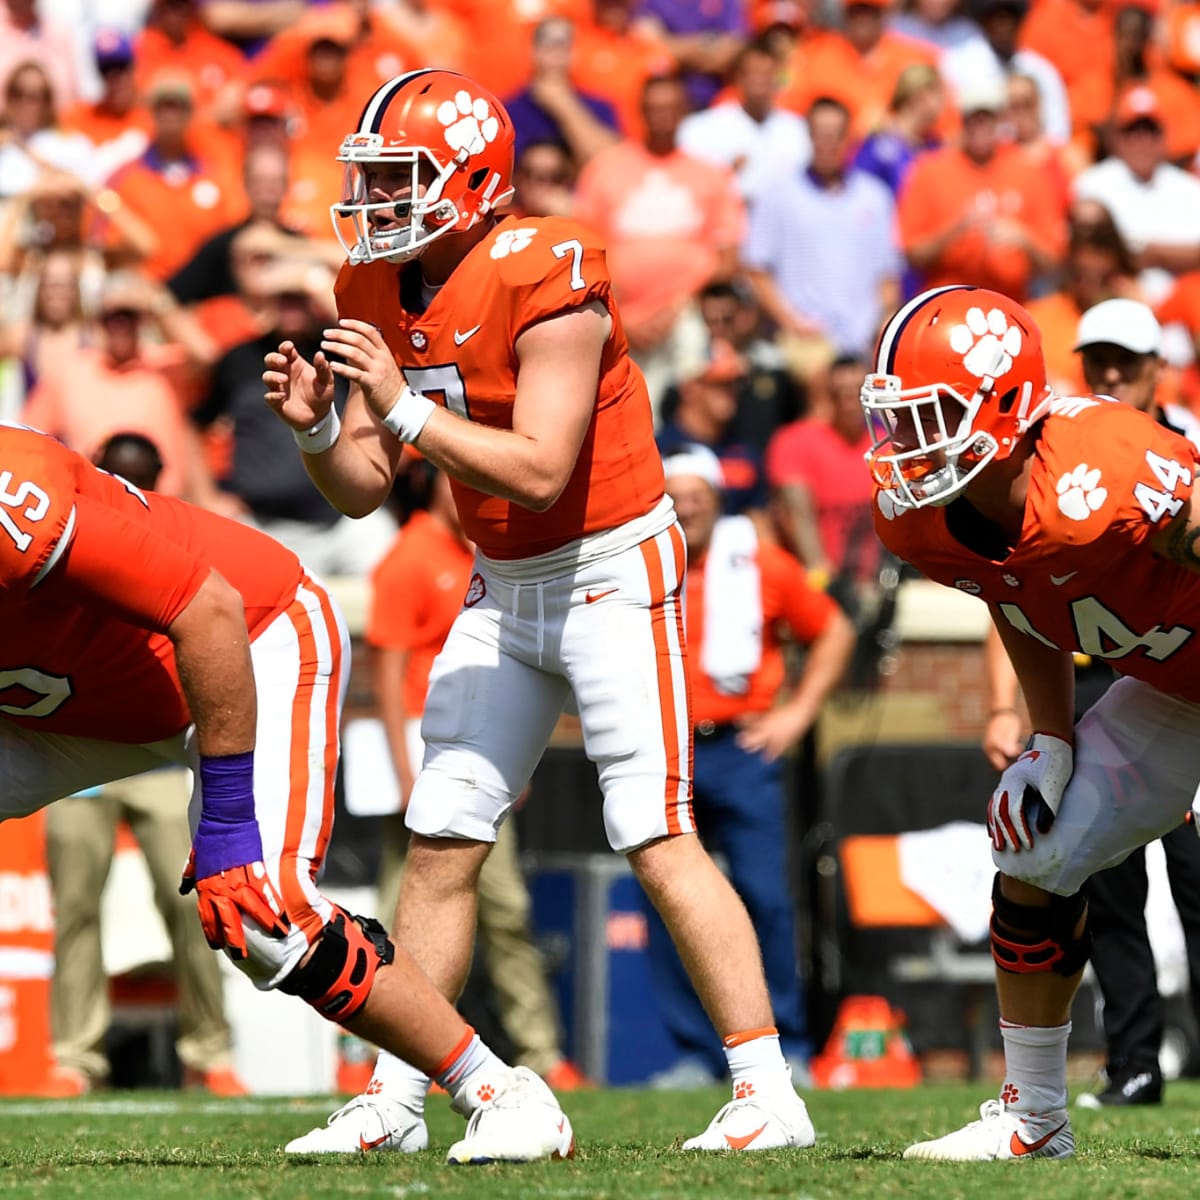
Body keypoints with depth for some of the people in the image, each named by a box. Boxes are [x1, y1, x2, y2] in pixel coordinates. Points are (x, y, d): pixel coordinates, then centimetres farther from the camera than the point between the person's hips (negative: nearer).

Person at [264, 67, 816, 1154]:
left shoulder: (546, 279, -21)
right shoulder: (380, 298, 2)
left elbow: (540, 472, -27)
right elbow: (363, 489, 6)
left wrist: (405, 409, -30)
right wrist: (316, 429, -14)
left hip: (612, 573, -7)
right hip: (504, 586, 7)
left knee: (659, 841, -12)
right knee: (442, 841, 5)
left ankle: (770, 1095, -9)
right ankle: (395, 1097, 12)